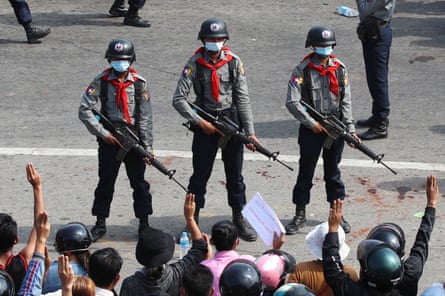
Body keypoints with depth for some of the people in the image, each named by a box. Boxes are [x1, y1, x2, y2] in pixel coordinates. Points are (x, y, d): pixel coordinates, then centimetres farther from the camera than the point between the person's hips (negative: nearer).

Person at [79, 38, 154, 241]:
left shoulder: (139, 83, -2)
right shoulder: (101, 82, -4)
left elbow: (145, 117, -1)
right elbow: (84, 111, -6)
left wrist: (148, 147, -6)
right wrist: (103, 134, -9)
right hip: (109, 139, 0)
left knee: (139, 181, 5)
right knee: (106, 181, 5)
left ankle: (144, 223, 16)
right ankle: (100, 224, 15)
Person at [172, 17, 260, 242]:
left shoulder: (234, 62, -2)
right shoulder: (194, 64, -7)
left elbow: (243, 98, -1)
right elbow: (178, 99, -7)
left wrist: (249, 132, -5)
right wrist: (200, 122, -12)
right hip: (205, 125, -2)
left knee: (235, 175, 9)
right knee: (200, 174, 5)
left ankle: (239, 220, 20)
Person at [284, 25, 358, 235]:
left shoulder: (340, 69, 3)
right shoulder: (302, 70, -8)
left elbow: (346, 101, 5)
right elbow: (292, 102, -12)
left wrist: (350, 129, -3)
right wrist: (312, 123, -13)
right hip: (311, 129, -3)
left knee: (333, 171, 13)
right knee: (305, 172, 5)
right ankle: (300, 215, 15)